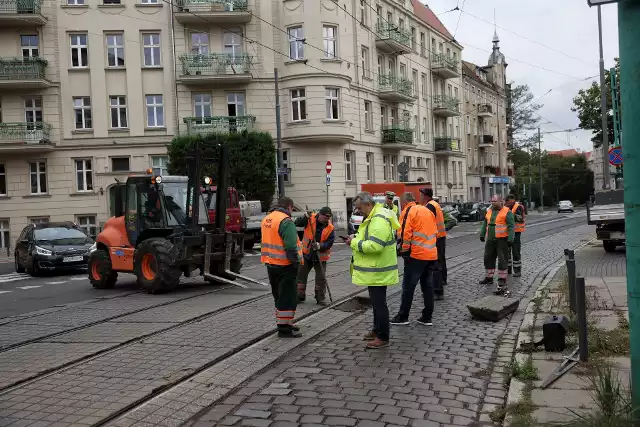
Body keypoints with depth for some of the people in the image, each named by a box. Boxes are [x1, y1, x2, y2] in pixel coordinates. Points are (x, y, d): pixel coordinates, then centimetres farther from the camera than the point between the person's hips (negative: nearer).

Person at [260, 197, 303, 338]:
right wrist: (296, 261, -15)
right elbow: (291, 246, -23)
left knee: (279, 296, 19)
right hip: (285, 265, -9)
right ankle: (284, 328, 1)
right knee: (287, 296, -2)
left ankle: (284, 323, 31)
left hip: (270, 264, 9)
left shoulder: (266, 219, 12)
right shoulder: (286, 221, -18)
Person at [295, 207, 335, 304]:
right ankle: (300, 296, 22)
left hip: (320, 256, -1)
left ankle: (320, 297, 19)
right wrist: (305, 218, -33)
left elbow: (329, 243, -13)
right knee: (300, 274, 7)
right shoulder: (311, 219, -10)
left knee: (321, 278, 3)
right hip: (306, 253, 1)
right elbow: (297, 223, -16)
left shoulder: (330, 228, -11)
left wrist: (320, 246, -30)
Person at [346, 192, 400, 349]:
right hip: (375, 269, 11)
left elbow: (374, 246, -30)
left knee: (379, 303, -3)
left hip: (378, 271, -11)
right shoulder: (372, 217, 13)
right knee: (376, 301, 20)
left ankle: (383, 338, 5)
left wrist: (355, 243, -19)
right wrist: (356, 238, 6)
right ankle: (377, 330, 34)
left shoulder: (379, 220, -23)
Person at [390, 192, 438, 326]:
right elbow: (435, 232, 19)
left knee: (408, 286, 1)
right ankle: (427, 317, 15)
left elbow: (404, 233, -15)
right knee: (427, 286, 12)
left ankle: (403, 317, 7)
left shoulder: (408, 211, -6)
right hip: (432, 255, 7)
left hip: (416, 255, -7)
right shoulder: (428, 211, 17)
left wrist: (404, 250, -5)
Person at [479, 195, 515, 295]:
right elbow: (485, 223, 20)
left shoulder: (507, 212, -10)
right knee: (488, 258, 14)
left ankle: (502, 282, 0)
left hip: (502, 240, -7)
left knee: (502, 260, -4)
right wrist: (482, 234, 18)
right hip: (490, 239, 7)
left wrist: (510, 239, -20)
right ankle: (489, 277, 29)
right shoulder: (489, 211, 11)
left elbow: (511, 226, -14)